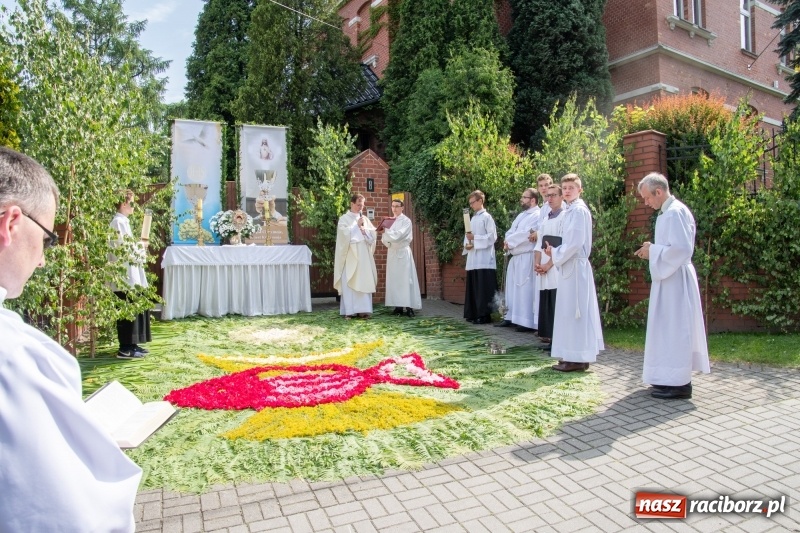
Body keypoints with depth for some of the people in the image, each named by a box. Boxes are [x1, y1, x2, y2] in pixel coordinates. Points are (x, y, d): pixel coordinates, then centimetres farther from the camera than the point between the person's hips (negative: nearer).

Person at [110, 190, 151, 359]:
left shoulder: (123, 221, 16)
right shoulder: (118, 222, -13)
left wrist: (139, 248, 6)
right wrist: (141, 247, -5)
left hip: (130, 275, 10)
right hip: (125, 275, -10)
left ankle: (131, 344, 20)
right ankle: (125, 348, 1)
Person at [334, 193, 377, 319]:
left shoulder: (365, 219, 16)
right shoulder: (344, 218, 2)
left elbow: (373, 234, 11)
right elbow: (344, 233, -13)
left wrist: (365, 231, -7)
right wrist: (357, 226, -9)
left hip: (363, 255, 5)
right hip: (350, 255, -5)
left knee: (364, 282, 1)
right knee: (349, 282, -7)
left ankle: (363, 309, 4)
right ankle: (349, 310, -5)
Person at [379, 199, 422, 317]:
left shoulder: (406, 221, -3)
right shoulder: (389, 220, 13)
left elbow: (398, 235, -16)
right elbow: (385, 237, 11)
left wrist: (386, 230, -14)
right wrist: (386, 241, -9)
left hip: (403, 252, -6)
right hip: (392, 252, 6)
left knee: (405, 279, -8)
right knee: (394, 279, 4)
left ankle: (409, 307, -8)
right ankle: (398, 306, 8)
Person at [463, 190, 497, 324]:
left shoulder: (487, 217, -4)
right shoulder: (472, 218, 18)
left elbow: (492, 236, -12)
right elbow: (468, 235, 20)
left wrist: (475, 238, -17)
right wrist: (467, 244, 0)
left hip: (484, 260, -7)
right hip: (473, 259, 8)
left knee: (483, 289, -6)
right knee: (473, 288, 9)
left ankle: (484, 315, -1)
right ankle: (474, 314, 17)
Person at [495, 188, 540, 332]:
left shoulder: (537, 216, -10)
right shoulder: (521, 215, 20)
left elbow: (525, 235, -19)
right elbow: (510, 232, 16)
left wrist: (509, 242, -7)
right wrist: (508, 242, -6)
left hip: (526, 258, -9)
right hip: (514, 257, 9)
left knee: (525, 289, -7)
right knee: (512, 288, 13)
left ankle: (528, 321, -2)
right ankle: (511, 317, 21)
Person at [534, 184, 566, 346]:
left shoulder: (564, 217, -4)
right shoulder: (545, 220, 19)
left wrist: (549, 264, -13)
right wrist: (537, 263, 1)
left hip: (556, 268, -7)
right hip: (543, 269, 7)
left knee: (556, 305, -7)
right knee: (545, 304, 8)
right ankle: (547, 335, 15)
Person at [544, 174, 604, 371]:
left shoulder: (578, 210, -13)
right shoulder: (571, 210, 16)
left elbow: (575, 242, -21)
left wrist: (555, 254, -9)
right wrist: (555, 250, 7)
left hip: (575, 266, -10)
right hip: (570, 265, 10)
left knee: (574, 310, -6)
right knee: (570, 310, 12)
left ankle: (577, 358, 1)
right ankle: (574, 356, 20)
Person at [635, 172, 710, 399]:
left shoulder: (675, 213, -17)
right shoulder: (668, 212, 13)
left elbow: (682, 249, -24)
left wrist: (653, 251, -14)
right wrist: (653, 250, 6)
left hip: (675, 280, -10)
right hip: (669, 278, 10)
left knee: (674, 327, -5)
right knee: (668, 328, 15)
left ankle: (679, 383, 3)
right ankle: (672, 377, 25)